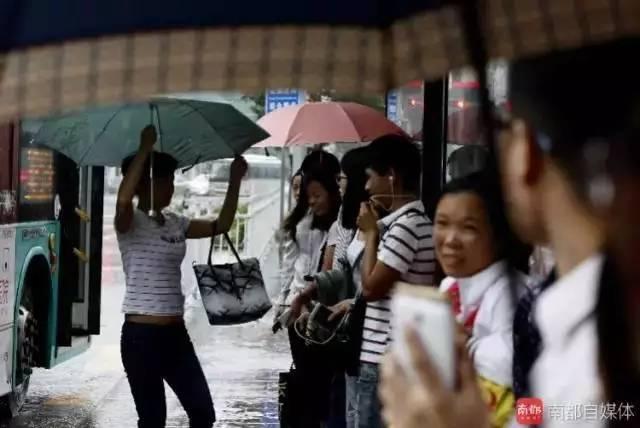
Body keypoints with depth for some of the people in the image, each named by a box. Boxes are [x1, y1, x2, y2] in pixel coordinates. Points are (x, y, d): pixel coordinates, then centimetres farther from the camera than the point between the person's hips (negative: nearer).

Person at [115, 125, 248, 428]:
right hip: (142, 334, -7)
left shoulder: (175, 224, 12)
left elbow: (221, 225, 14)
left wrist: (235, 181, 6)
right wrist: (145, 148, -29)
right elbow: (123, 200, -32)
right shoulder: (130, 223, -9)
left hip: (176, 333, 7)